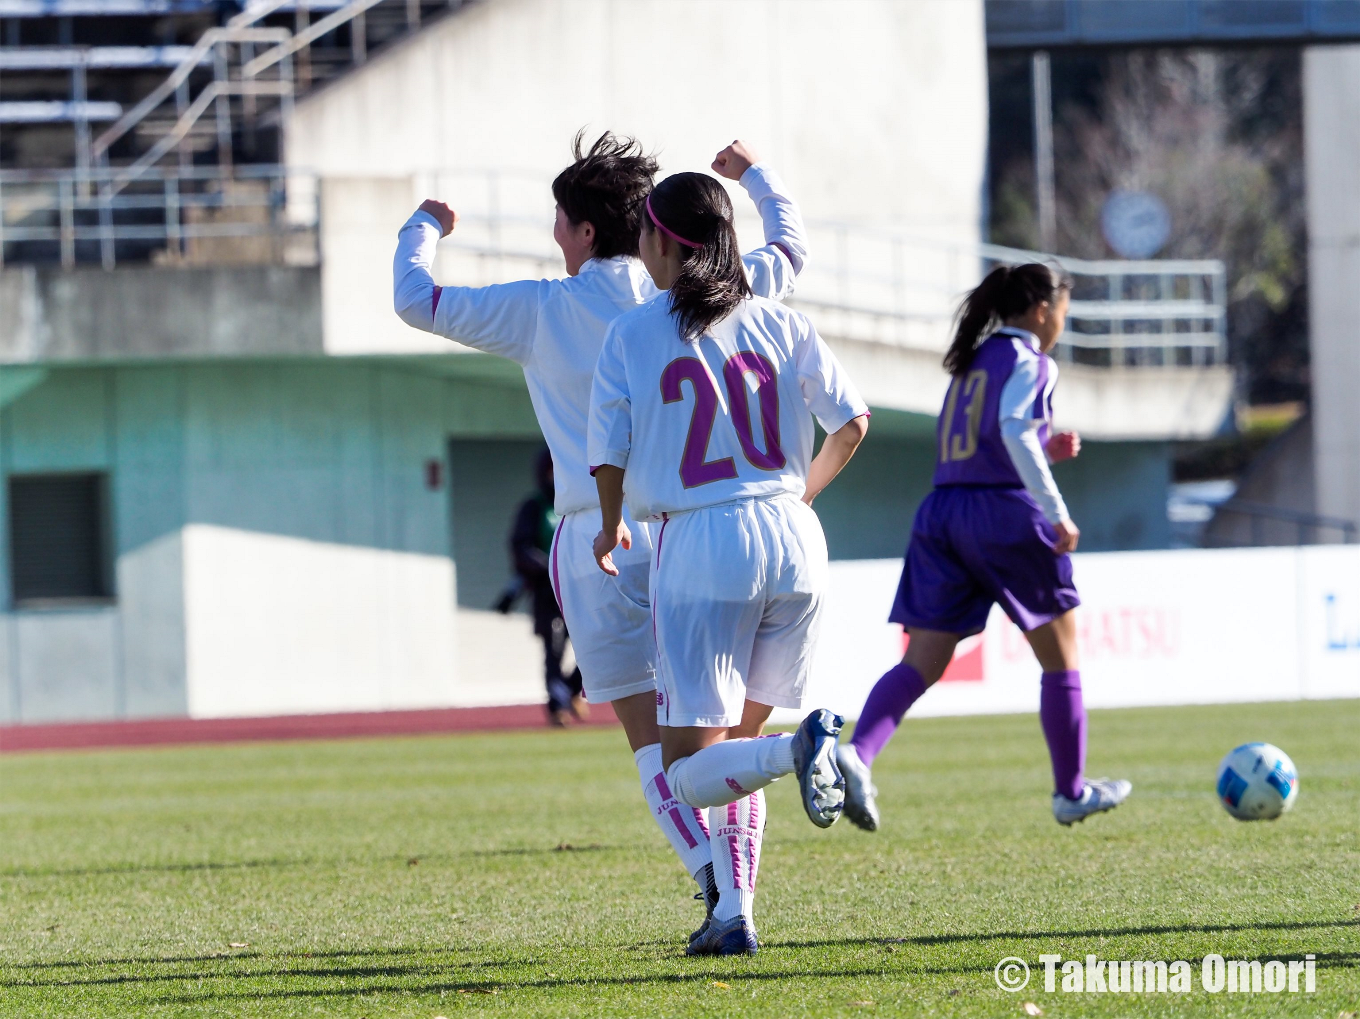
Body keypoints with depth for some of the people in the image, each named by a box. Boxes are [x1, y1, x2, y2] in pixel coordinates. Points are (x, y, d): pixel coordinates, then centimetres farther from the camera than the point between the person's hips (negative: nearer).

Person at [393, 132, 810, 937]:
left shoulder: (540, 313, 0)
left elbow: (417, 301, 7)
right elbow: (790, 247, 23)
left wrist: (425, 229, 27)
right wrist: (756, 173, 42)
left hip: (599, 537, -2)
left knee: (650, 734, -2)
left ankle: (711, 876, -19)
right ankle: (735, 902, -1)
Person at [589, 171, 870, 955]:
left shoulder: (631, 336, -1)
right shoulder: (779, 325, 6)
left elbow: (610, 456, -2)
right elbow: (852, 421, 6)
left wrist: (612, 530, 19)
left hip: (700, 546, -4)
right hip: (794, 540, 4)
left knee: (688, 771, -1)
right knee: (734, 744, 19)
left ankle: (802, 749, -30)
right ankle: (735, 916, 8)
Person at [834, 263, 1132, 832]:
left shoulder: (971, 361, 19)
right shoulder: (1030, 363, -4)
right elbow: (1014, 429, -21)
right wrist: (1056, 511, -21)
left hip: (943, 511, 6)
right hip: (1006, 514, -6)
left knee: (922, 661, -2)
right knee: (1060, 655, 11)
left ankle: (857, 753, -26)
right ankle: (1071, 792, 19)